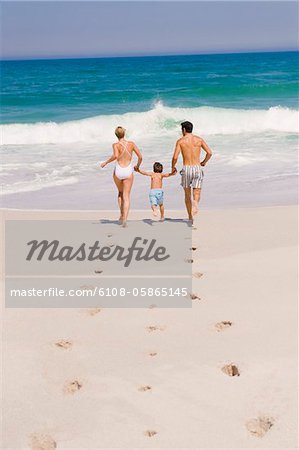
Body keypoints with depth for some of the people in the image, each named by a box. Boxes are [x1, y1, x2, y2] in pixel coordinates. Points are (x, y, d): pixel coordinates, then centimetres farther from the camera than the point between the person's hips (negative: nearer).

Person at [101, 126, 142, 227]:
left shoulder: (116, 145, -7)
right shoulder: (131, 144, 2)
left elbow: (115, 156, -26)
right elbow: (140, 157, 1)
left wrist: (105, 162, -12)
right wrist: (137, 166, 19)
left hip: (118, 172, 0)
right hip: (128, 172, 0)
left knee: (120, 193, 25)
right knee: (126, 196, 1)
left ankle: (122, 215, 27)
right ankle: (125, 219, -14)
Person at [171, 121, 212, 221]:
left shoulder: (180, 141, 0)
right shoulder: (199, 139, 6)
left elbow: (175, 157, -9)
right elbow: (209, 152, -1)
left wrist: (173, 167, 10)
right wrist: (204, 162, 16)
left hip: (186, 169, -1)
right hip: (197, 168, 1)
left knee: (187, 195, 14)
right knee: (197, 193, 1)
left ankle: (190, 217, 20)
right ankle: (195, 203, -35)